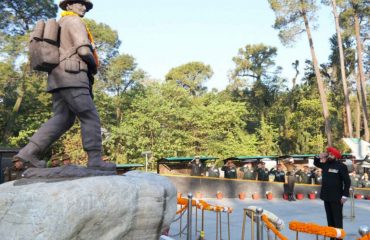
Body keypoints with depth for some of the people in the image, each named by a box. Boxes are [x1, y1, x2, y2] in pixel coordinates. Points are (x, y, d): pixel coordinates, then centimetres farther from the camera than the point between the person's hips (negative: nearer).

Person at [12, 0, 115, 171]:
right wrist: (94, 67, 6)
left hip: (59, 80, 9)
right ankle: (95, 161, -11)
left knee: (62, 120, 2)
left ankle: (29, 152, -9)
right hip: (72, 79, -9)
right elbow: (84, 51, -14)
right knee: (90, 118, -8)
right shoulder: (74, 21, 0)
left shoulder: (59, 28, 32)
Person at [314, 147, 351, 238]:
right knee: (330, 218, 13)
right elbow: (316, 163, 27)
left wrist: (345, 195, -16)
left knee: (337, 219, -2)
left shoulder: (341, 166, -9)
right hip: (326, 196, 7)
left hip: (336, 198, -6)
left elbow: (347, 181, -11)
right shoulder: (326, 165, 9)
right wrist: (319, 157, 6)